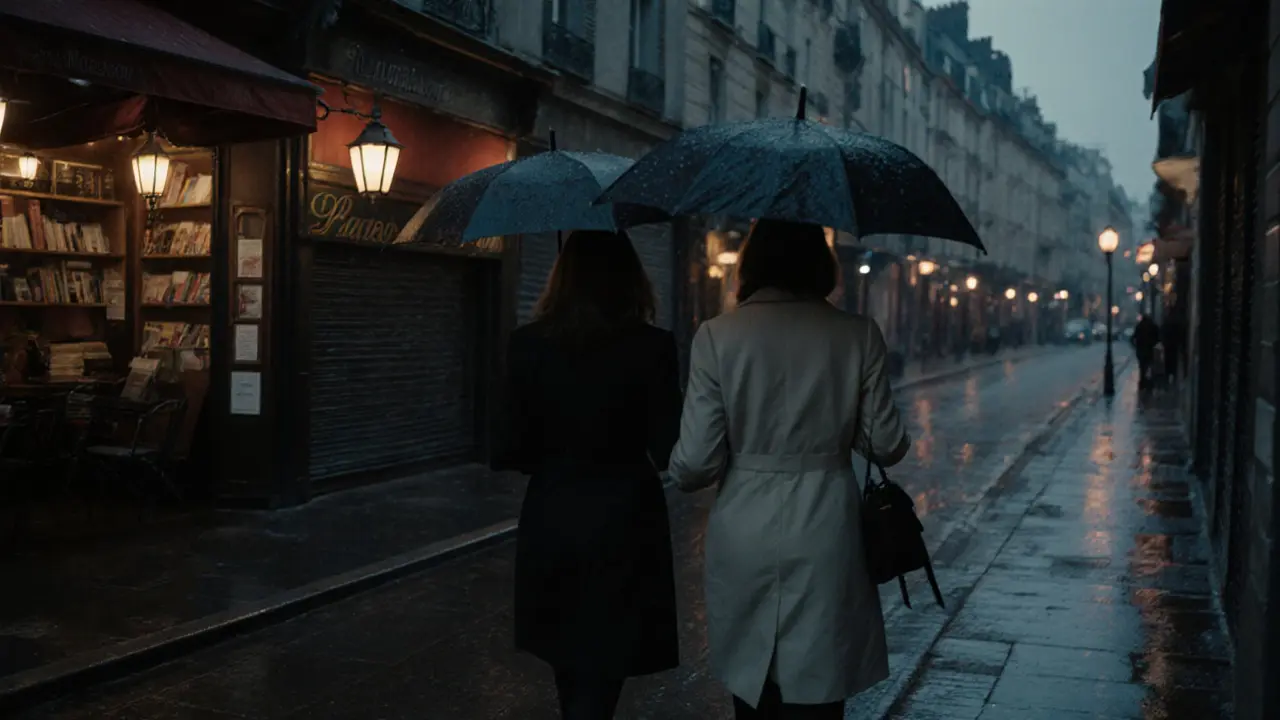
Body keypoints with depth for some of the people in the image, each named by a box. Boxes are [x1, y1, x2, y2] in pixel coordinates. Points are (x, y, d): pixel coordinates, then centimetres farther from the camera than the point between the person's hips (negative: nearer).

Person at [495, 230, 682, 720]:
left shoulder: (528, 344, -4)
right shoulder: (651, 347, -10)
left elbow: (514, 451, -4)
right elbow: (668, 453, -11)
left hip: (551, 521, 3)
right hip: (623, 523, -3)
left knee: (570, 663, 23)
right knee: (601, 667, 5)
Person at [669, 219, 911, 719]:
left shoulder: (717, 335, -6)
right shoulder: (858, 335, -3)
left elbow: (695, 463, -8)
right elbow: (887, 447, 2)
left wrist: (681, 473, 15)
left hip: (744, 541, 0)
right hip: (825, 540, 0)